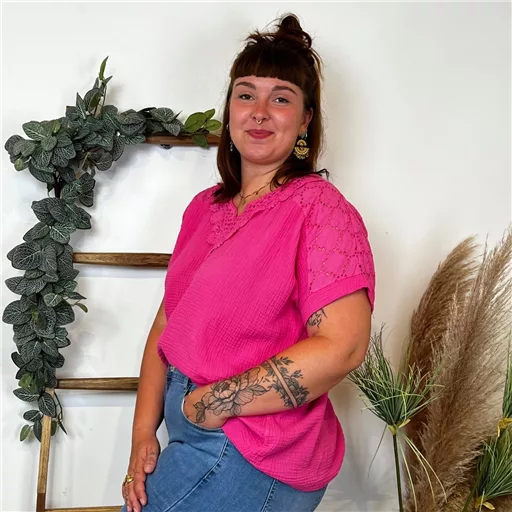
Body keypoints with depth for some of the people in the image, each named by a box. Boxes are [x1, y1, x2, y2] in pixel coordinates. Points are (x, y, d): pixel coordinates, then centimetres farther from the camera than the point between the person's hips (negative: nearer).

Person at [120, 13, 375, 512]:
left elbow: (342, 346, -22)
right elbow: (167, 325, 8)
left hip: (250, 454, -6)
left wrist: (211, 404, -17)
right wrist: (144, 432, -1)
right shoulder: (204, 208, 9)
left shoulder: (320, 207, -13)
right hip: (193, 434, 7)